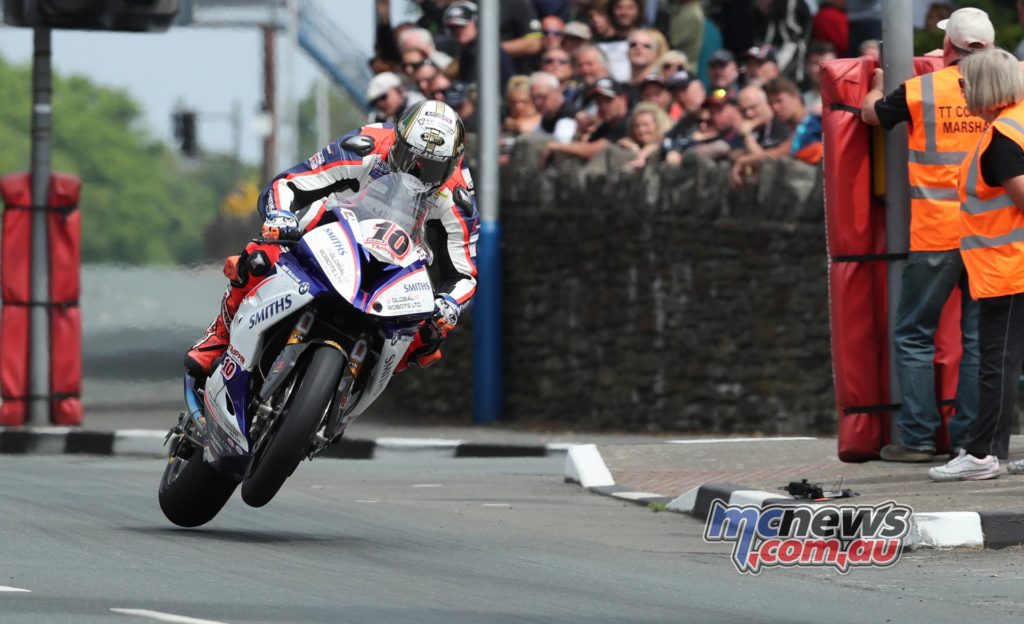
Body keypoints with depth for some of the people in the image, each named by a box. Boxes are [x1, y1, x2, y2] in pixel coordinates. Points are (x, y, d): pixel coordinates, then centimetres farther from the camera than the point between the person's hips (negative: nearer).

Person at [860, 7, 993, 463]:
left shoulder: (921, 90, -4)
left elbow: (870, 113, 14)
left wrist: (878, 84, 36)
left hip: (935, 236, -2)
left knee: (914, 336, 6)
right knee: (979, 336, 8)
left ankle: (917, 438, 2)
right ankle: (972, 437, 7)